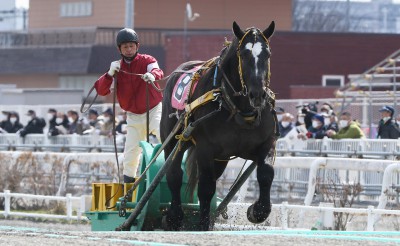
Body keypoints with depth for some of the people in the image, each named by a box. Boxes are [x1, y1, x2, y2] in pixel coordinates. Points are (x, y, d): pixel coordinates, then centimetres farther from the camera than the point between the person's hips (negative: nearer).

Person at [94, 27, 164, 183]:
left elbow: (156, 70, -31)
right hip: (134, 116, 4)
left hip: (154, 110, -4)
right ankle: (128, 181, 23)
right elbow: (101, 90, -8)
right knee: (131, 152, 8)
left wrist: (153, 75, -56)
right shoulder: (117, 67, 1)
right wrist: (110, 74, -26)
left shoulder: (146, 61, -8)